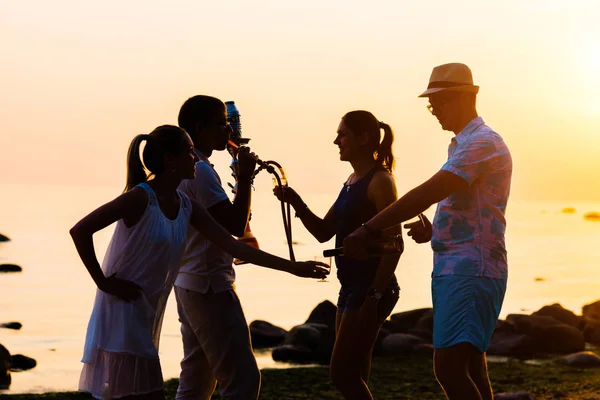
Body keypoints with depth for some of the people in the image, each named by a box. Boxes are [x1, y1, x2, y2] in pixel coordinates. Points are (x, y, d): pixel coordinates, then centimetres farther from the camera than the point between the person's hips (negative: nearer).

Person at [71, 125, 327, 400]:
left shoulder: (186, 207, 6)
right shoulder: (141, 198, -17)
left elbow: (234, 246, 7)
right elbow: (80, 230, -20)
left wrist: (291, 267, 5)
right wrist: (103, 282, -18)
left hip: (146, 313, 8)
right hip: (123, 308, -8)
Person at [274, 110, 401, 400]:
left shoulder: (380, 181, -12)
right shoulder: (353, 181, 15)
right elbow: (324, 232, 18)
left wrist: (374, 297, -22)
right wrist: (296, 203, 2)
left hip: (372, 289, -9)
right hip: (352, 288, 9)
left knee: (342, 374, -9)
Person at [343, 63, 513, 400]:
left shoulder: (482, 142, -12)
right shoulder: (464, 144, 21)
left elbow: (427, 193, -22)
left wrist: (367, 229, -21)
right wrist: (433, 231, 12)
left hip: (470, 272, -10)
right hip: (452, 270, 10)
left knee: (449, 369, -18)